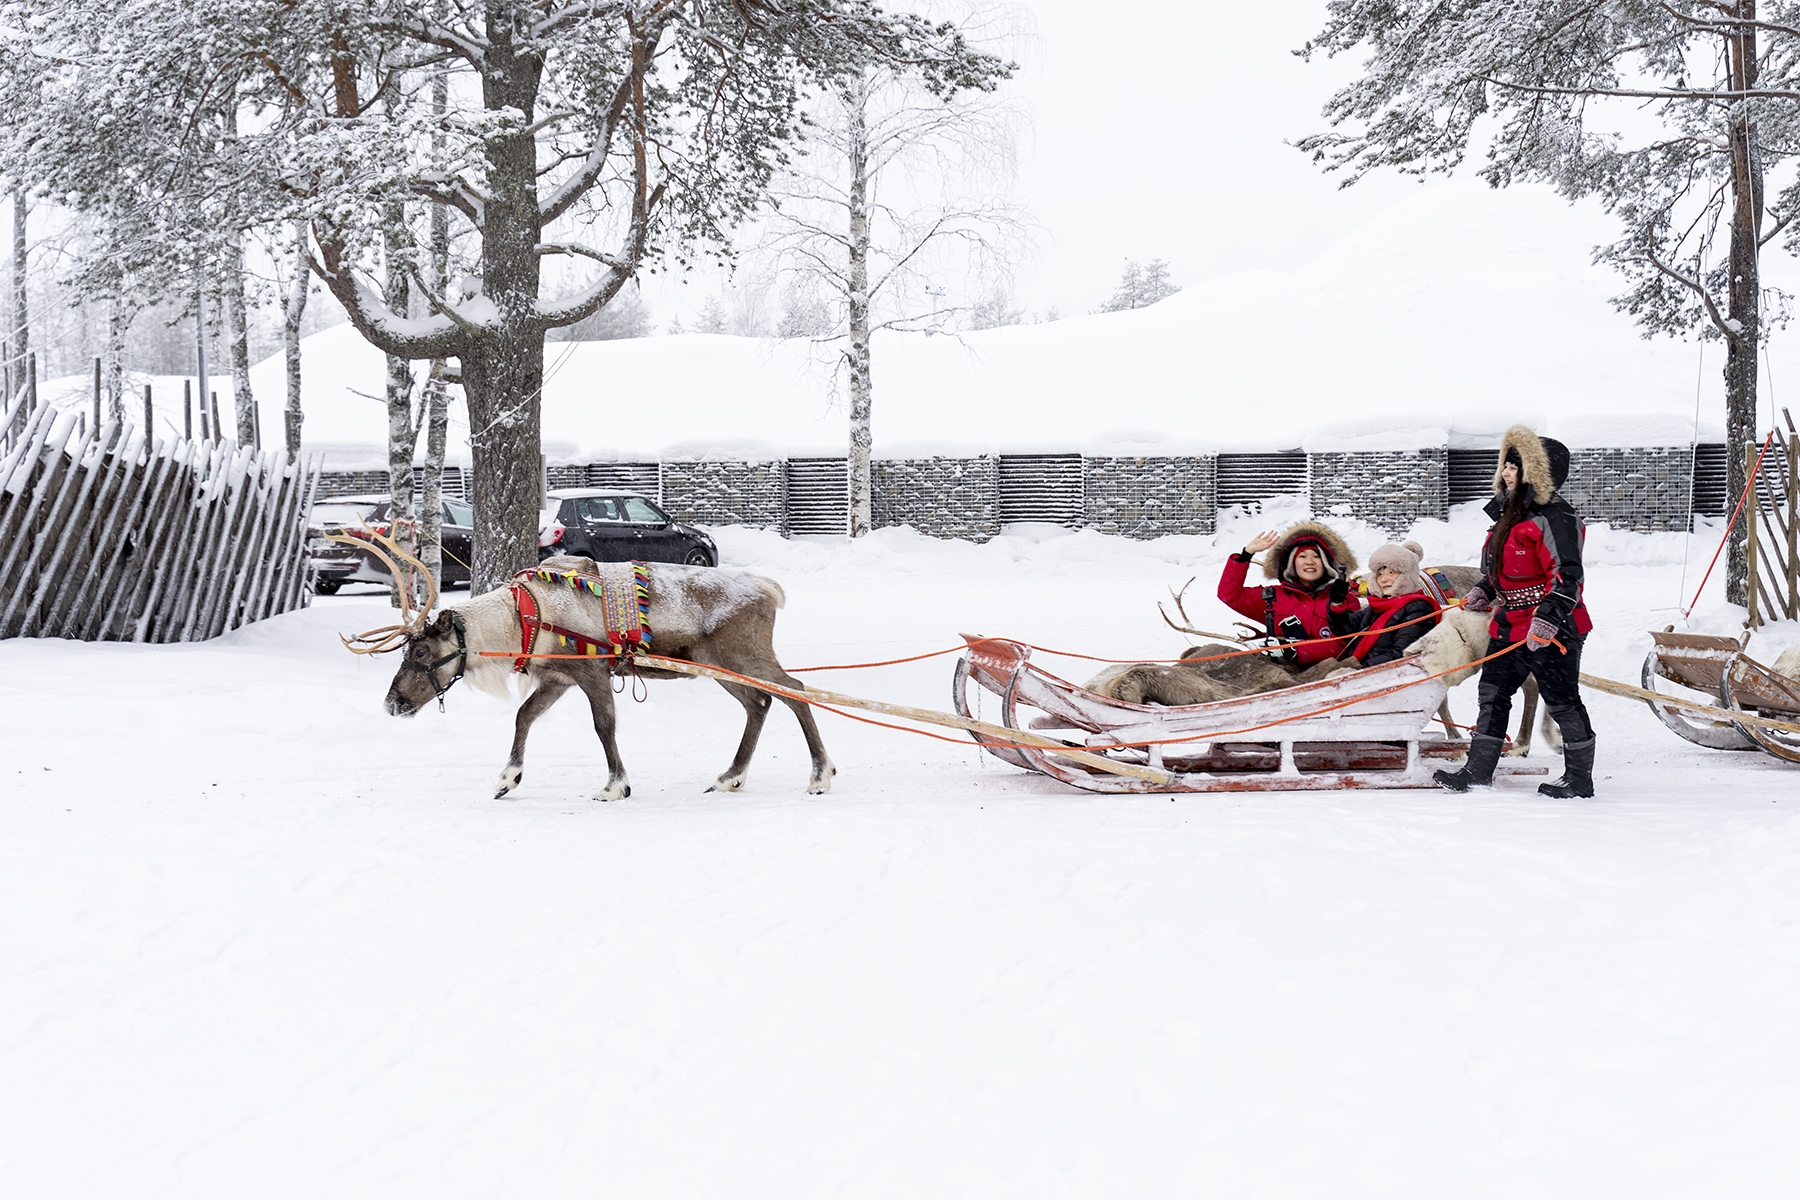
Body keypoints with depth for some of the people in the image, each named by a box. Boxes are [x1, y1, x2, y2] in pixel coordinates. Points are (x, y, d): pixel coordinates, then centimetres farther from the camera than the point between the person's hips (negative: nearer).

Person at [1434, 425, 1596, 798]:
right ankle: (1478, 770, 15)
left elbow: (1567, 574, -23)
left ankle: (1579, 777, 10)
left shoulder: (1554, 517, -16)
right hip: (1510, 626, 10)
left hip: (1551, 630, -10)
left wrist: (1548, 618, -31)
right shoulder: (1510, 512, 15)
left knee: (1561, 701, -1)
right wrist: (1483, 591, 14)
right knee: (1493, 694, 10)